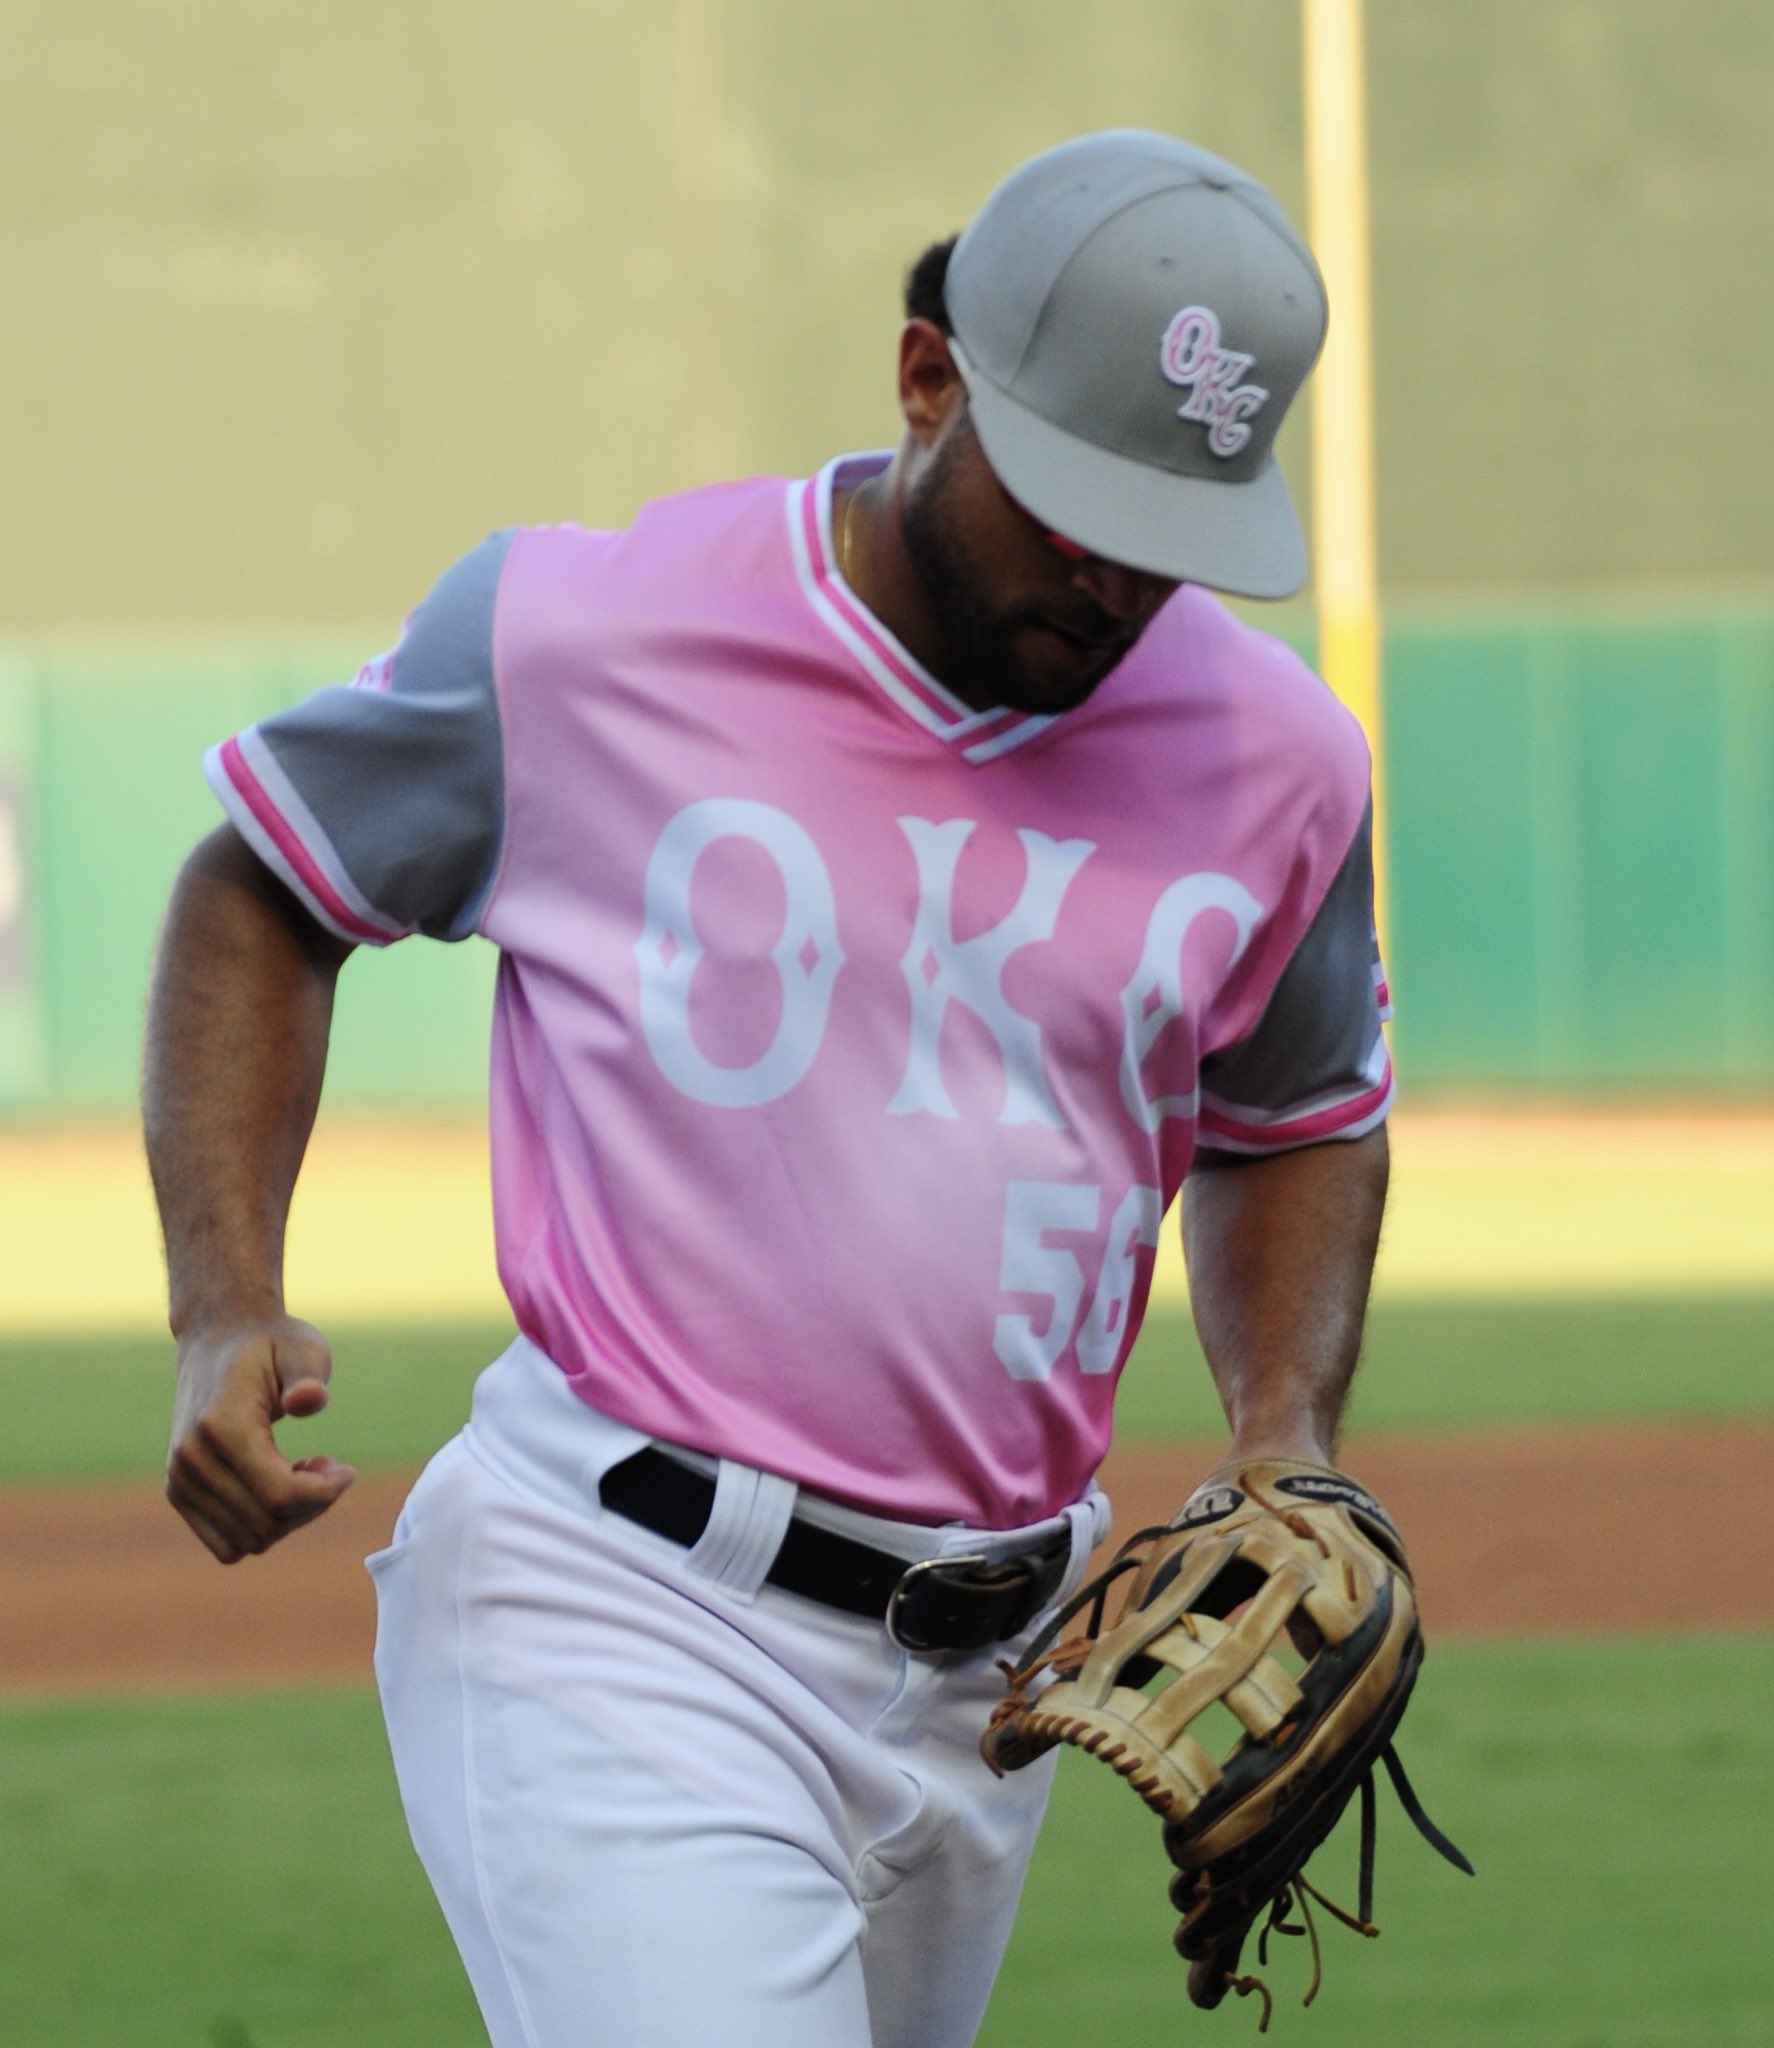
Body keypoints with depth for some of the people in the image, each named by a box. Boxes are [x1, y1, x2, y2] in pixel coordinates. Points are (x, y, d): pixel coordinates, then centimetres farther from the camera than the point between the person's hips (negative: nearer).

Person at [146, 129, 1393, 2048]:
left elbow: (1299, 1126, 24)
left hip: (983, 1673, 5)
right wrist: (224, 1316, -4)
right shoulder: (579, 633, -7)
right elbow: (265, 892, 9)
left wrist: (1284, 1436, 5)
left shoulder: (1274, 756, 5)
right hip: (613, 1611, -5)